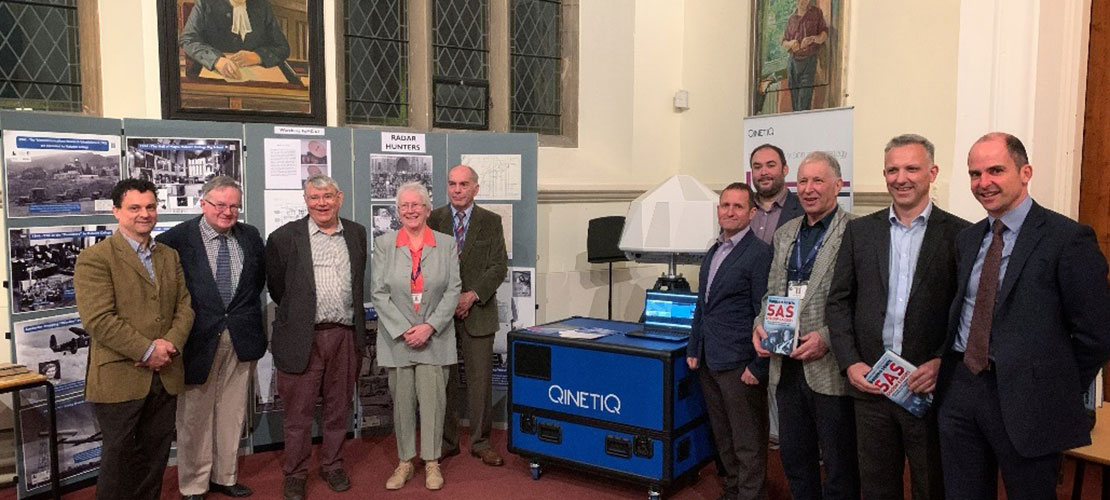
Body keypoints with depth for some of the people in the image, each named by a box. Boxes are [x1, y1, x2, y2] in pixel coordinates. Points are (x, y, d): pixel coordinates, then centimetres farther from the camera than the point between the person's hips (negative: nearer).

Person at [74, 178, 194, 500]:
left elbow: (184, 307, 9)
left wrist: (170, 344, -9)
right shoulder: (95, 258, -8)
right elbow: (99, 319, -16)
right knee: (120, 458, 6)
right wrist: (147, 351, -17)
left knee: (156, 457, 13)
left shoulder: (170, 256, 13)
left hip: (165, 375, 5)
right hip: (120, 378, -5)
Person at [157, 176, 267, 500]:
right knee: (194, 415, 8)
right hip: (197, 338, -4)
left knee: (232, 412, 13)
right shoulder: (176, 239, -10)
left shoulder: (250, 237, 5)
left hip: (240, 338, 4)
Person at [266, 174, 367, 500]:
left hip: (345, 335, 3)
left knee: (339, 406, 14)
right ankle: (295, 474, 22)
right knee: (298, 411, 6)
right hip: (303, 336, -3)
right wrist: (297, 315, 9)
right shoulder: (285, 237, -3)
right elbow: (276, 287, 4)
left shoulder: (356, 234, 8)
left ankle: (332, 465, 30)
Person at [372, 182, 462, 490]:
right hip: (397, 338, 0)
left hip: (435, 336, 0)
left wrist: (430, 326, -10)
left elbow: (453, 290, 0)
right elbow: (378, 292, -1)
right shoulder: (384, 244, 3)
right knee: (401, 400, 5)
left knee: (433, 398, 0)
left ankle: (432, 463, 13)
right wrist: (403, 330, -9)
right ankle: (404, 463, 18)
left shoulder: (447, 244, 4)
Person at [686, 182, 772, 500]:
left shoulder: (759, 253, -12)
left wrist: (758, 367, -15)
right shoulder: (713, 253, 13)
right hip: (709, 362, 8)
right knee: (723, 438, 18)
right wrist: (694, 349, 16)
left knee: (748, 444, 3)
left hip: (739, 365, -8)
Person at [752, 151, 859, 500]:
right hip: (786, 364, 6)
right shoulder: (783, 234, 14)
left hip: (831, 367, -6)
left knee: (839, 466, 7)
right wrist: (761, 325, 1)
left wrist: (827, 337, -21)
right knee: (794, 458, 17)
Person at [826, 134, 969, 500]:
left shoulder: (959, 234, -2)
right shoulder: (859, 231, 7)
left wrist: (941, 364, -15)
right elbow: (838, 302, 6)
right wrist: (850, 363, -4)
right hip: (869, 383, 2)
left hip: (931, 386, -2)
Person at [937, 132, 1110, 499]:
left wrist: (1057, 392, -3)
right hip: (959, 389, 6)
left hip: (1024, 399, -5)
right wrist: (952, 369, 4)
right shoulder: (967, 239, 11)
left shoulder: (1069, 239, -9)